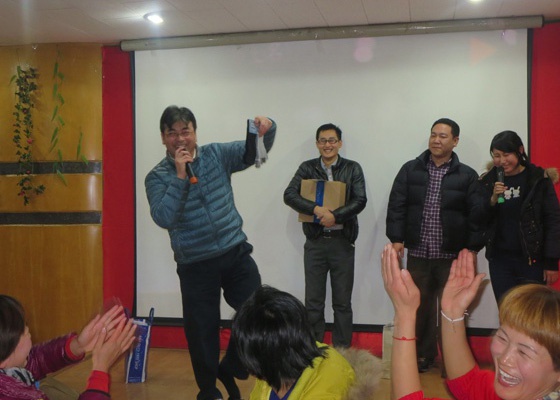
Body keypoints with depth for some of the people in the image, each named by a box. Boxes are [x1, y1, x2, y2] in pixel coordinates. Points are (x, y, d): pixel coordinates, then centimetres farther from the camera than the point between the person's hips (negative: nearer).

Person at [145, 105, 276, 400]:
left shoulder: (217, 154, 2)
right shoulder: (157, 177, -4)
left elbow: (255, 151, -5)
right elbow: (164, 218, -18)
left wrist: (266, 129, -27)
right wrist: (180, 175, -22)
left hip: (236, 254, 2)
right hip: (196, 265, -1)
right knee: (202, 331, 8)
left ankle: (229, 369, 23)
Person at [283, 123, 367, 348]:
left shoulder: (352, 169, 1)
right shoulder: (307, 168, 3)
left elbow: (360, 200, -9)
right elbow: (289, 195, -8)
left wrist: (335, 215, -22)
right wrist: (317, 209, -22)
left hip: (342, 242, -1)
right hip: (315, 243, 1)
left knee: (342, 302, 8)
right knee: (313, 302, 8)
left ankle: (342, 352, 20)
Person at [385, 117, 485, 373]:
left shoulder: (467, 176, 1)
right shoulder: (410, 170, 5)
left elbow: (476, 215, 1)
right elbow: (396, 205, 3)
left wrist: (472, 248, -4)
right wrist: (396, 238, -5)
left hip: (452, 256, -1)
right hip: (418, 254, 1)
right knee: (420, 306, 10)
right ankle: (423, 355, 25)